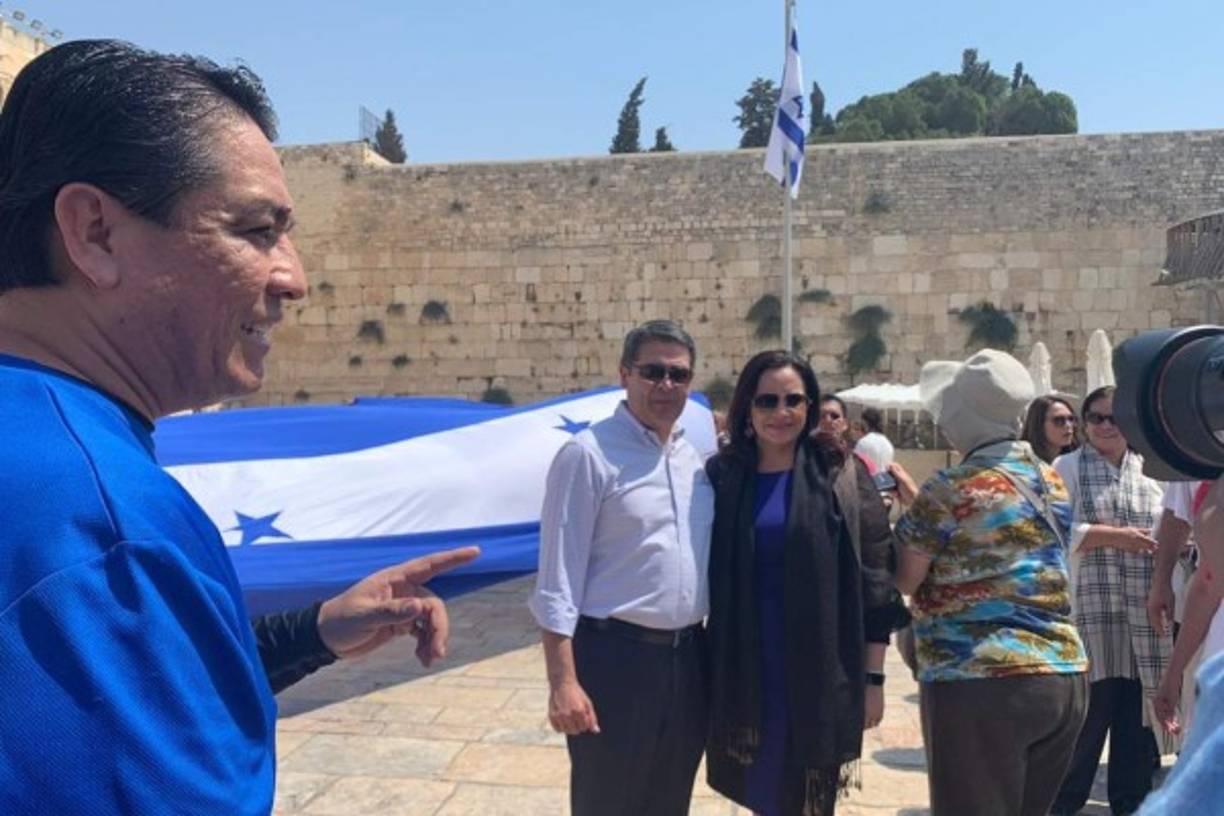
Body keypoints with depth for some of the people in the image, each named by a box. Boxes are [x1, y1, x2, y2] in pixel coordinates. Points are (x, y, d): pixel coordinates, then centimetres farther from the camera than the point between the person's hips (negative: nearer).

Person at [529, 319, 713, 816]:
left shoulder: (695, 457, 8)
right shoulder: (589, 454, -12)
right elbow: (557, 580, -14)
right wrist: (563, 681, -18)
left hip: (688, 656, 7)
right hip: (615, 656, -6)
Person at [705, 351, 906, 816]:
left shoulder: (842, 477, -2)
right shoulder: (721, 477, 4)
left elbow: (876, 582, -3)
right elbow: (703, 578, 9)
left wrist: (873, 678, -5)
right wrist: (702, 672, 7)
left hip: (819, 674, -2)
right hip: (743, 673, 3)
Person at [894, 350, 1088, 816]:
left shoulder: (951, 490, -13)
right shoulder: (1051, 480, 9)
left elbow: (904, 580, -6)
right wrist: (915, 500, 21)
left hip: (979, 683, -7)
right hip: (1066, 676, 7)